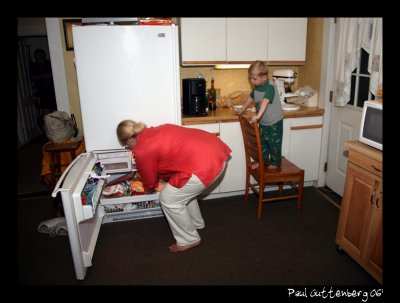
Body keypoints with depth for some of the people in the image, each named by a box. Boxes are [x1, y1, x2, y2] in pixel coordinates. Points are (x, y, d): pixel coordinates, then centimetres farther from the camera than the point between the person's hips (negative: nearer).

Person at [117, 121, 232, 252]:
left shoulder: (142, 150, -5)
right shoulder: (155, 132, 19)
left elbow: (150, 180, 10)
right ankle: (196, 223, 47)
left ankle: (189, 240, 23)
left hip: (205, 165, -9)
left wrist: (148, 189, 33)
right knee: (184, 190, 29)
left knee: (168, 199, 8)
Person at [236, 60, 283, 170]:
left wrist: (258, 115, -50)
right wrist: (243, 109, 25)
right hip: (263, 122, 7)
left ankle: (275, 162, 22)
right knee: (262, 142, 15)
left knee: (274, 143, 5)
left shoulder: (270, 86, -25)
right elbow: (251, 97, 17)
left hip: (274, 122, -7)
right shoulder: (256, 87, 0)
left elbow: (265, 101, -39)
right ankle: (263, 160, 30)